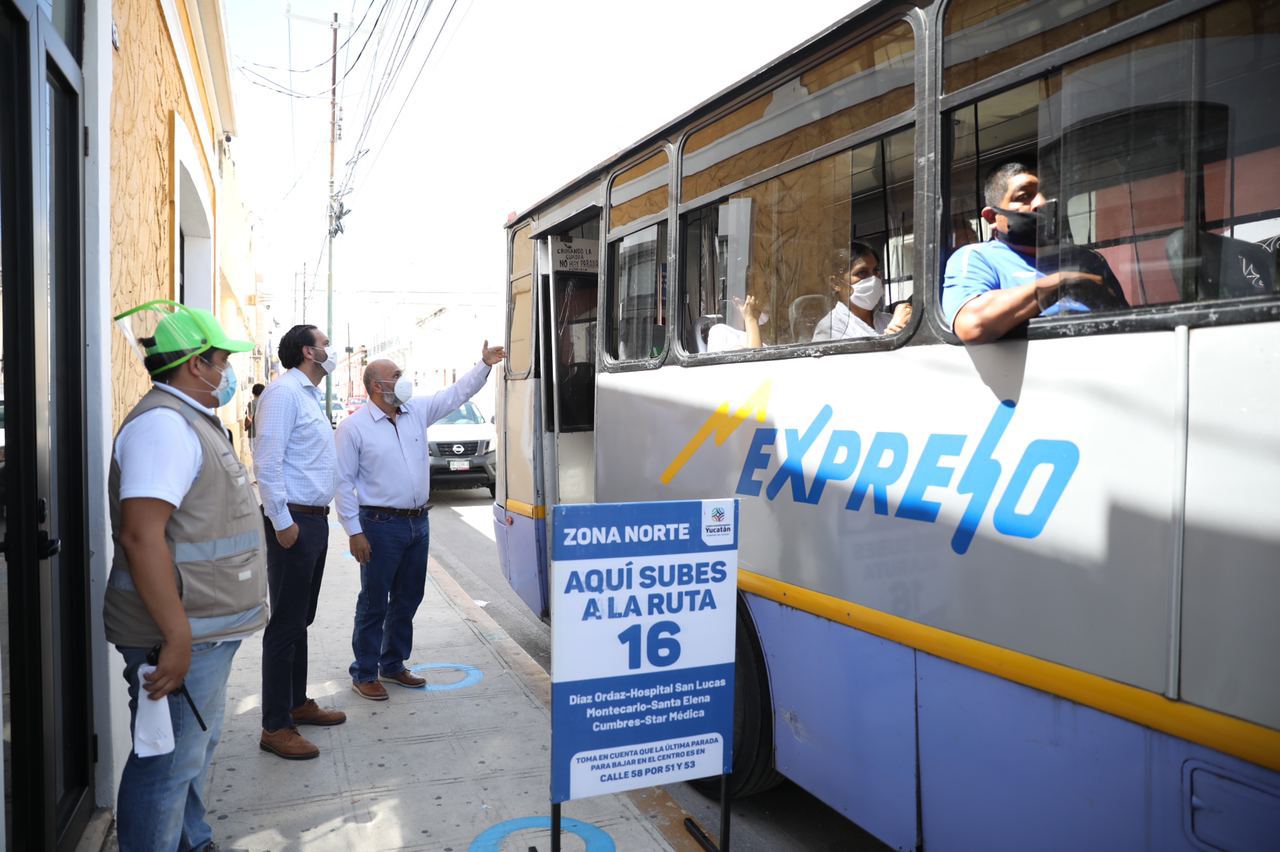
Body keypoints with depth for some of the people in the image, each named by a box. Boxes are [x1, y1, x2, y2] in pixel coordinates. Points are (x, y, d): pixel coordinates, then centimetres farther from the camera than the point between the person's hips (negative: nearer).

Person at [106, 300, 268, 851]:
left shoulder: (192, 420, 16)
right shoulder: (162, 423, -19)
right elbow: (141, 535, -28)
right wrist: (177, 636, -28)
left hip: (210, 629, 11)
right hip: (182, 635, -11)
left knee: (197, 750, 23)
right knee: (169, 766, 1)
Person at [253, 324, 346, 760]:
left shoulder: (311, 395, 18)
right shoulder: (284, 391, -13)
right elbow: (267, 461, -20)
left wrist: (315, 518, 18)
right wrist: (282, 522, -21)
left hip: (315, 519, 10)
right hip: (293, 521, -10)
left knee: (301, 620, 17)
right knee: (285, 625, -4)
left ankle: (297, 703, 29)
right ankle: (275, 727, 4)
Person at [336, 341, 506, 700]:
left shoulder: (417, 411, 8)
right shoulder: (354, 427, -8)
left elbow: (456, 393, 14)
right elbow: (344, 482, -9)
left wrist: (484, 364, 2)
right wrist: (354, 532, -13)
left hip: (418, 522, 6)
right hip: (381, 525, -6)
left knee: (408, 599, 15)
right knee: (374, 603, 3)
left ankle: (393, 664, 31)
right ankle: (364, 674, 17)